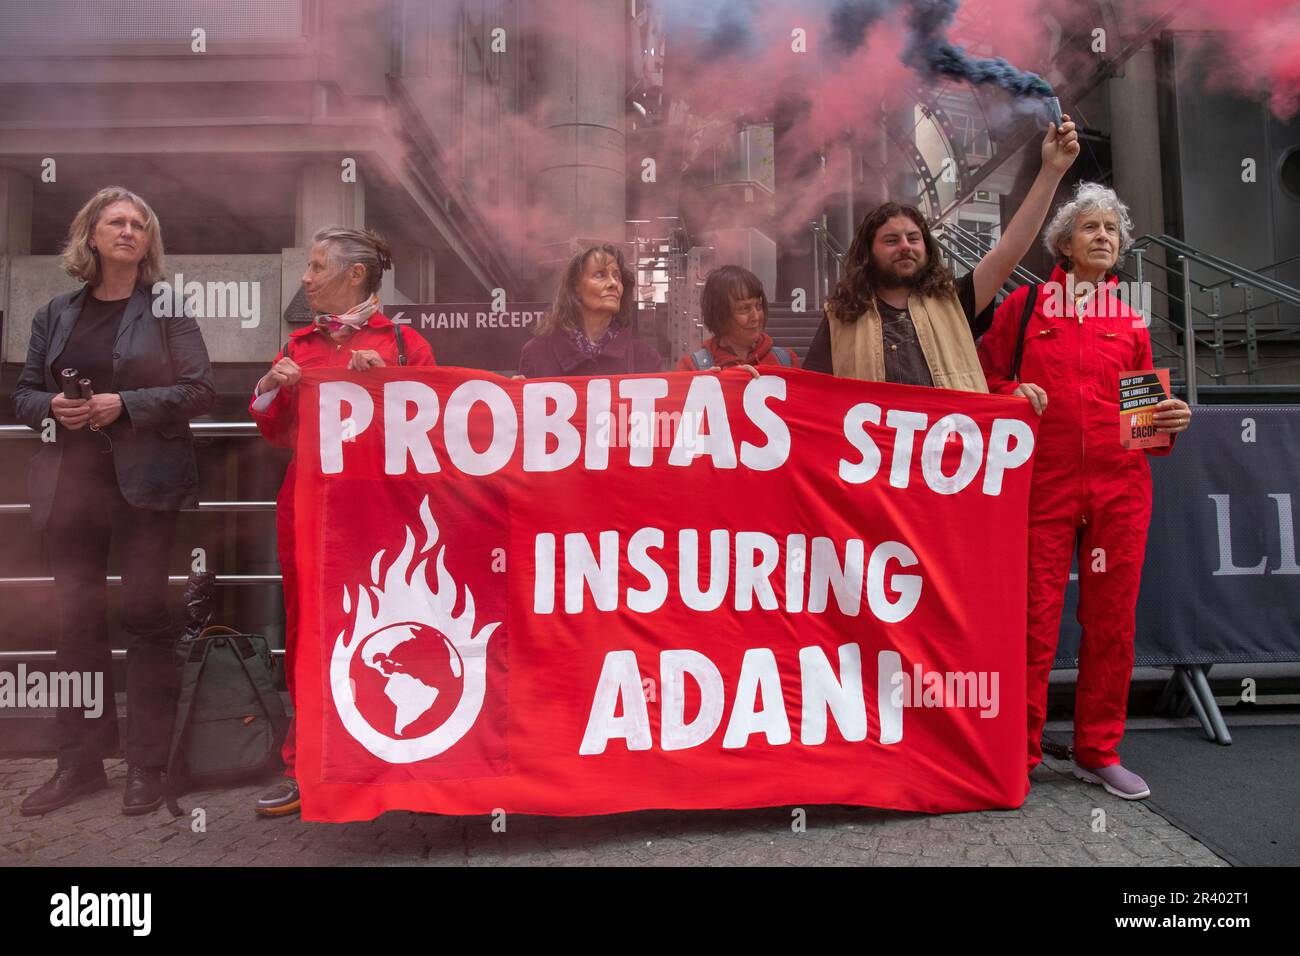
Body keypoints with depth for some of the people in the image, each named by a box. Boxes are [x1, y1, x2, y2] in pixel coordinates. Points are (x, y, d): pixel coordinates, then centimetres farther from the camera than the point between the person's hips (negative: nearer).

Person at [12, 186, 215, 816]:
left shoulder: (168, 309, 1)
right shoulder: (55, 313, 12)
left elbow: (200, 391, -5)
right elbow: (23, 393, 14)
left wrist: (125, 404, -16)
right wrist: (52, 408, -8)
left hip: (146, 481, -4)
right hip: (71, 482, 4)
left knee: (145, 616, 0)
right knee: (77, 620, 9)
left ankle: (146, 765, 11)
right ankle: (80, 761, 22)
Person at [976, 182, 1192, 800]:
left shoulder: (1130, 320, 16)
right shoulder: (1025, 304, 8)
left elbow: (1142, 409, 19)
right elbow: (985, 379, 9)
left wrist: (1169, 422, -1)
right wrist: (1014, 397, -10)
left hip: (1120, 484, 3)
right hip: (1043, 484, -3)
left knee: (1111, 621, 6)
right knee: (1035, 619, -2)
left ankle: (1099, 752, 21)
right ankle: (1019, 754, 12)